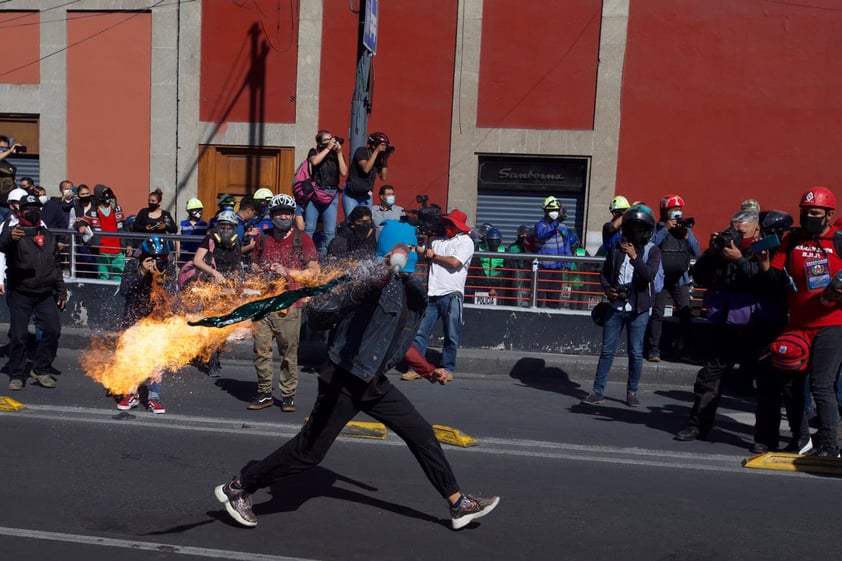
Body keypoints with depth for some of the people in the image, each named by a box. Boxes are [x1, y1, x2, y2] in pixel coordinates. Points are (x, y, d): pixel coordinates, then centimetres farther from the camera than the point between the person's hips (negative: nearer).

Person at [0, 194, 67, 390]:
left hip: (45, 294, 4)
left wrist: (61, 291, 15)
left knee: (53, 330, -4)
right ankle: (16, 375, 10)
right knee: (19, 335, -2)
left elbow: (57, 266, 20)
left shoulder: (49, 236, 15)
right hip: (20, 294, -4)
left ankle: (41, 369, 11)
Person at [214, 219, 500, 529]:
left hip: (375, 382, 8)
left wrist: (429, 371, 23)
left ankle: (459, 504, 23)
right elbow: (318, 311, -25)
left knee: (422, 434, 9)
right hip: (344, 380, -8)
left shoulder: (415, 291, 10)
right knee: (309, 452, 0)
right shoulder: (376, 277, -18)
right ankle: (237, 489, 18)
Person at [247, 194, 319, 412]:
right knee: (261, 350, 2)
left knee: (289, 353, -1)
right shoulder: (263, 237, 16)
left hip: (289, 305, -3)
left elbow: (314, 271, -2)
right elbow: (254, 267, 24)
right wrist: (264, 272, 1)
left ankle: (288, 396, 11)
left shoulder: (302, 239, 4)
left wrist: (288, 272, -11)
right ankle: (264, 394, 15)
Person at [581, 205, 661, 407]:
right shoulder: (617, 248, 8)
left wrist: (635, 258, -33)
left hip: (638, 309, -2)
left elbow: (649, 275, -18)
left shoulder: (652, 251, -1)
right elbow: (604, 272, 14)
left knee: (636, 353, 3)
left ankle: (632, 392, 16)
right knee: (607, 350, 3)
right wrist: (607, 289, -5)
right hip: (616, 306, 2)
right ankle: (598, 391, 7)